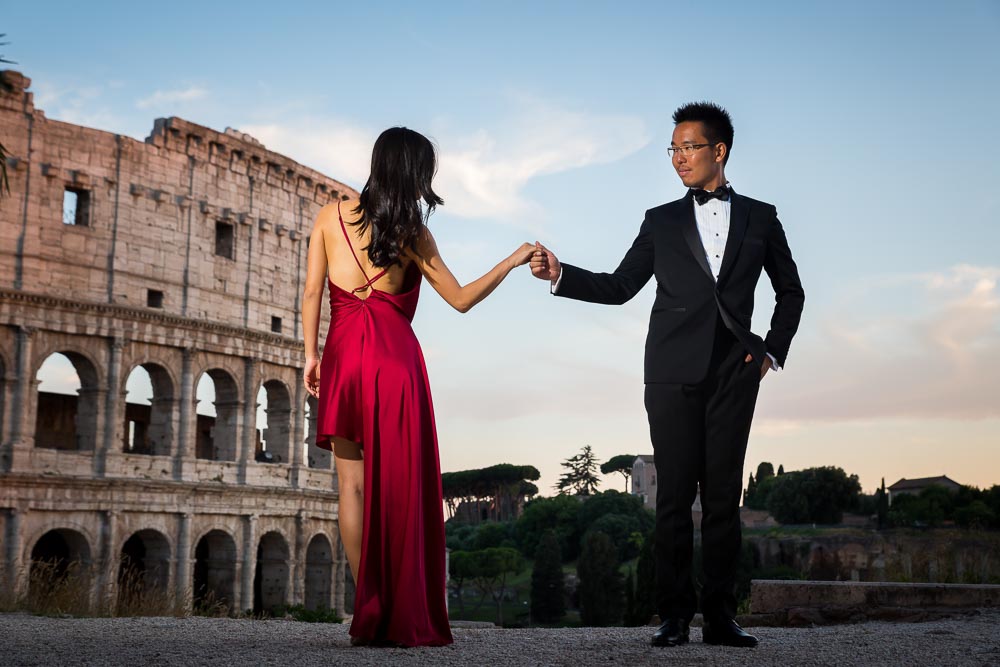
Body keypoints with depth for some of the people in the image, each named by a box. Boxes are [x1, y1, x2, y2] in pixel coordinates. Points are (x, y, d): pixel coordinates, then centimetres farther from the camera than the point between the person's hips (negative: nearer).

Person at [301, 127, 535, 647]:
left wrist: (311, 355, 11)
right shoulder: (412, 232, -1)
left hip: (341, 356, 3)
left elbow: (312, 292, 5)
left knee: (354, 485, 7)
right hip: (395, 360, -3)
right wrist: (514, 260, 10)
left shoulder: (330, 217, 6)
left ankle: (369, 611, 5)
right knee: (399, 487, 2)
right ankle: (401, 618, 1)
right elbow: (461, 299, 3)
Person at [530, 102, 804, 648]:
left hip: (734, 375, 0)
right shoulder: (662, 222, 13)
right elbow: (619, 286, 10)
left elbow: (790, 291, 20)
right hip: (675, 374, 0)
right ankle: (674, 616, 2)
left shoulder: (760, 217, 13)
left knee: (724, 494, 0)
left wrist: (773, 350, 8)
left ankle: (720, 615, 4)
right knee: (675, 495, -2)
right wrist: (561, 275, -3)